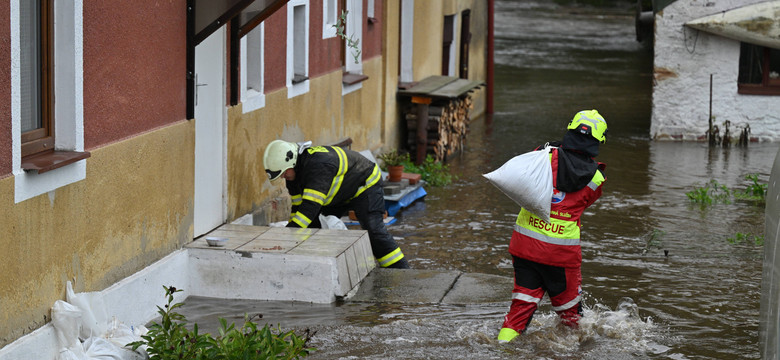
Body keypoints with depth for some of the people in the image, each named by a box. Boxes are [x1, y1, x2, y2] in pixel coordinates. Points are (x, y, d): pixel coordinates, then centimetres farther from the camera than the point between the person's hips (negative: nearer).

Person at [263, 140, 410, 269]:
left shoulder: (318, 165, -41)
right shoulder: (293, 173, -10)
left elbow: (310, 206, -46)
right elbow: (298, 207, -2)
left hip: (365, 184, -9)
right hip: (338, 194, 9)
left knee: (373, 230, -21)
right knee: (314, 226, 1)